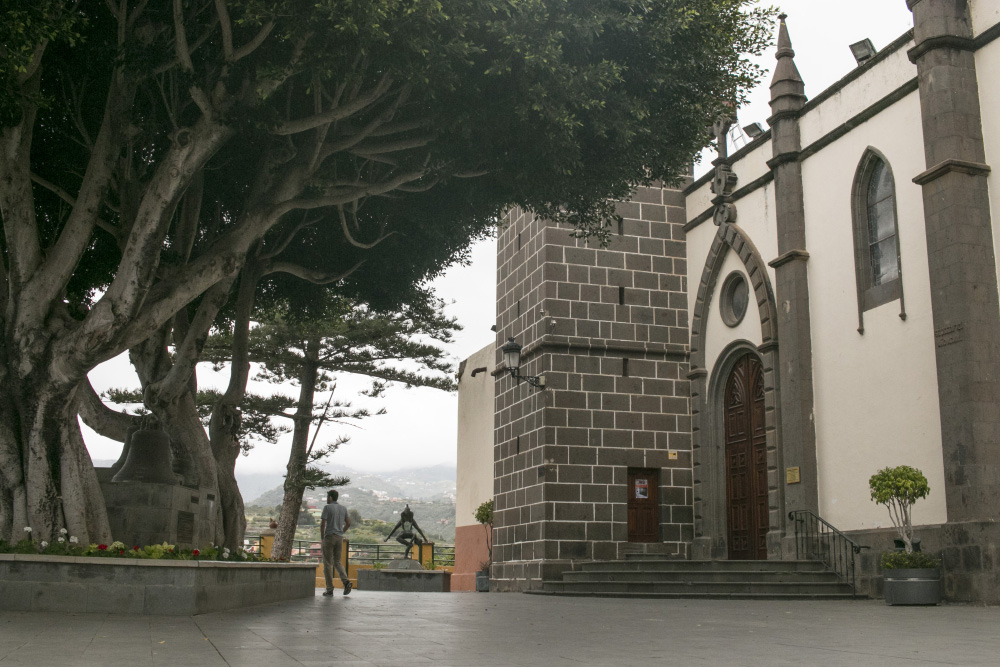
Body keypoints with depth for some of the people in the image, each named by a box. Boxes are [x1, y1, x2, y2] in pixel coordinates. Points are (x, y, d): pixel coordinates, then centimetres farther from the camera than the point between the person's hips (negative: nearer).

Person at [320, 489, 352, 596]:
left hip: (329, 536, -5)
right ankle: (346, 581, -9)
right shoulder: (343, 508, 11)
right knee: (337, 562, 14)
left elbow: (322, 524, -12)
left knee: (328, 563, 2)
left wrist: (322, 537, -1)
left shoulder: (327, 507, -7)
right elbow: (348, 523, 12)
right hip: (339, 537, 5)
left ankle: (330, 589, 0)